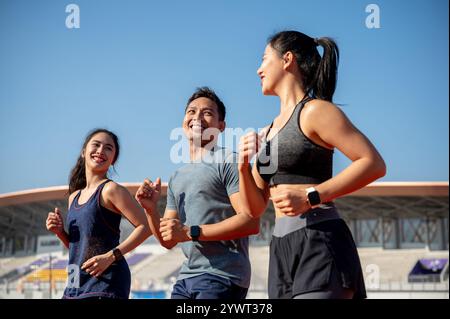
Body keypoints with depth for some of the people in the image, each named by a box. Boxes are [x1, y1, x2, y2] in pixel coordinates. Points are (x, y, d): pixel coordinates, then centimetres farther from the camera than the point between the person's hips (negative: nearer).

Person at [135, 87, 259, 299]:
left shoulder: (228, 162, -2)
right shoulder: (177, 178, 21)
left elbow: (251, 222, -14)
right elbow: (168, 241, 21)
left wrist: (190, 232, -16)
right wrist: (150, 209, 2)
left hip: (221, 276, -7)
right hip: (186, 277, 7)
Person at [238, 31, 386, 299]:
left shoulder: (314, 111, -3)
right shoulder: (267, 134, 21)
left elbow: (374, 164, -12)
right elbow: (255, 208, 19)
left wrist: (311, 196, -18)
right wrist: (244, 167, 1)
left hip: (320, 246, -8)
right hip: (284, 254, 8)